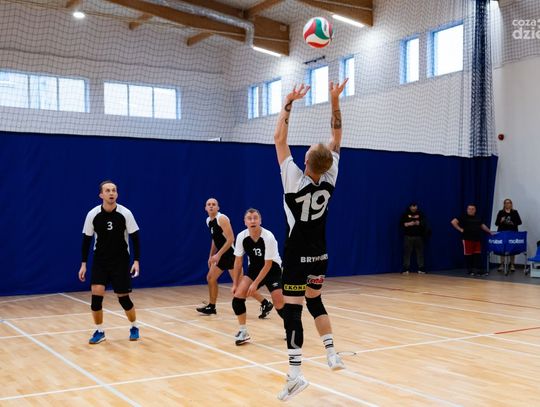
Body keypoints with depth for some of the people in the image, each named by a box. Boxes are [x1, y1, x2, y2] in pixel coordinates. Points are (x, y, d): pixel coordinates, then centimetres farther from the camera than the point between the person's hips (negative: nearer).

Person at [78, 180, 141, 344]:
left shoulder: (125, 213, -12)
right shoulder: (92, 215, -9)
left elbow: (135, 238, -5)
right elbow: (87, 240, 1)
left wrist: (136, 261, -12)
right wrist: (83, 264, -1)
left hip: (120, 261, -1)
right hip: (100, 261, 1)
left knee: (123, 298, 0)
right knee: (96, 295, -11)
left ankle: (134, 327, 24)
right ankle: (99, 332, 7)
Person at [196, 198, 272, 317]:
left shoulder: (222, 218, -17)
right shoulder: (208, 221, 11)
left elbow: (230, 239, -22)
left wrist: (218, 255, -23)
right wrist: (211, 256, 20)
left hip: (231, 254, -9)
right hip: (222, 255, 9)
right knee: (210, 278, 11)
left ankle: (265, 304, -7)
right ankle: (211, 307, 25)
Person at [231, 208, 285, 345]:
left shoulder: (268, 237, -26)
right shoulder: (241, 237, -15)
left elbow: (268, 265, -21)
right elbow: (238, 262, -4)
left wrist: (255, 284, -23)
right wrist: (235, 284, -5)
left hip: (272, 270, -3)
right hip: (254, 269, 4)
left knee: (279, 304, -13)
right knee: (238, 295, -17)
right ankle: (243, 332, -4)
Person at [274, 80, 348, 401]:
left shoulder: (295, 181, -20)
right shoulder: (330, 179, -8)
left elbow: (279, 139, -16)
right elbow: (337, 139, 0)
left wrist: (289, 103, -13)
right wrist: (335, 101, -3)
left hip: (298, 256, -5)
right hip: (320, 255, 6)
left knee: (292, 310, -6)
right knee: (315, 302, 23)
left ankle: (296, 374, -9)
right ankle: (332, 354, 21)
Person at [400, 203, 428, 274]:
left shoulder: (420, 214, 8)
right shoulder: (405, 214, 4)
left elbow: (424, 223, 3)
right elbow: (402, 223, -1)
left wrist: (419, 223, -16)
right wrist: (408, 224, -15)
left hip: (418, 236, 1)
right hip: (408, 236, -1)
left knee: (420, 252, 1)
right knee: (407, 252, -3)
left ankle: (421, 268, 6)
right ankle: (406, 269, 0)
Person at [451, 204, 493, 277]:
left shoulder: (478, 218, 14)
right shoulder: (463, 217, -4)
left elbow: (482, 225, 29)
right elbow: (453, 222, -10)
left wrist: (489, 232, 24)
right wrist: (460, 229, -11)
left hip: (477, 239, 5)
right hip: (468, 239, -5)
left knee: (478, 254, 3)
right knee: (468, 255, -1)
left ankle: (479, 270, 4)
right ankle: (470, 270, 8)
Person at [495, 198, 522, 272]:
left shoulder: (515, 212, 5)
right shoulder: (500, 212, 5)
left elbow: (519, 222, 3)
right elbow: (496, 223, 3)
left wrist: (513, 223, -14)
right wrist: (501, 221, -16)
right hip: (502, 232, 0)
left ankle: (512, 265, 7)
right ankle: (502, 264, 5)